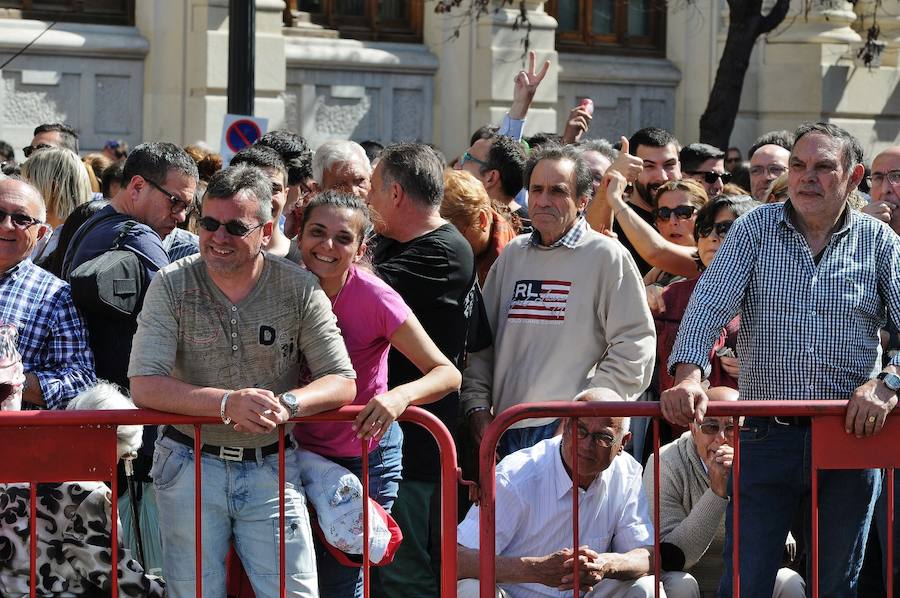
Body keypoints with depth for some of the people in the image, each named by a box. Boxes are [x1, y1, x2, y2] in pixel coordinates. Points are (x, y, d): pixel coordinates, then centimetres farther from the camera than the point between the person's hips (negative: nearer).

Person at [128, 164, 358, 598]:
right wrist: (227, 403, -28)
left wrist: (289, 404, -25)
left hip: (271, 468, 1)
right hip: (190, 462, 0)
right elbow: (144, 386, -14)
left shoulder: (299, 288, -3)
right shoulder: (172, 285, -6)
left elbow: (342, 382, -3)